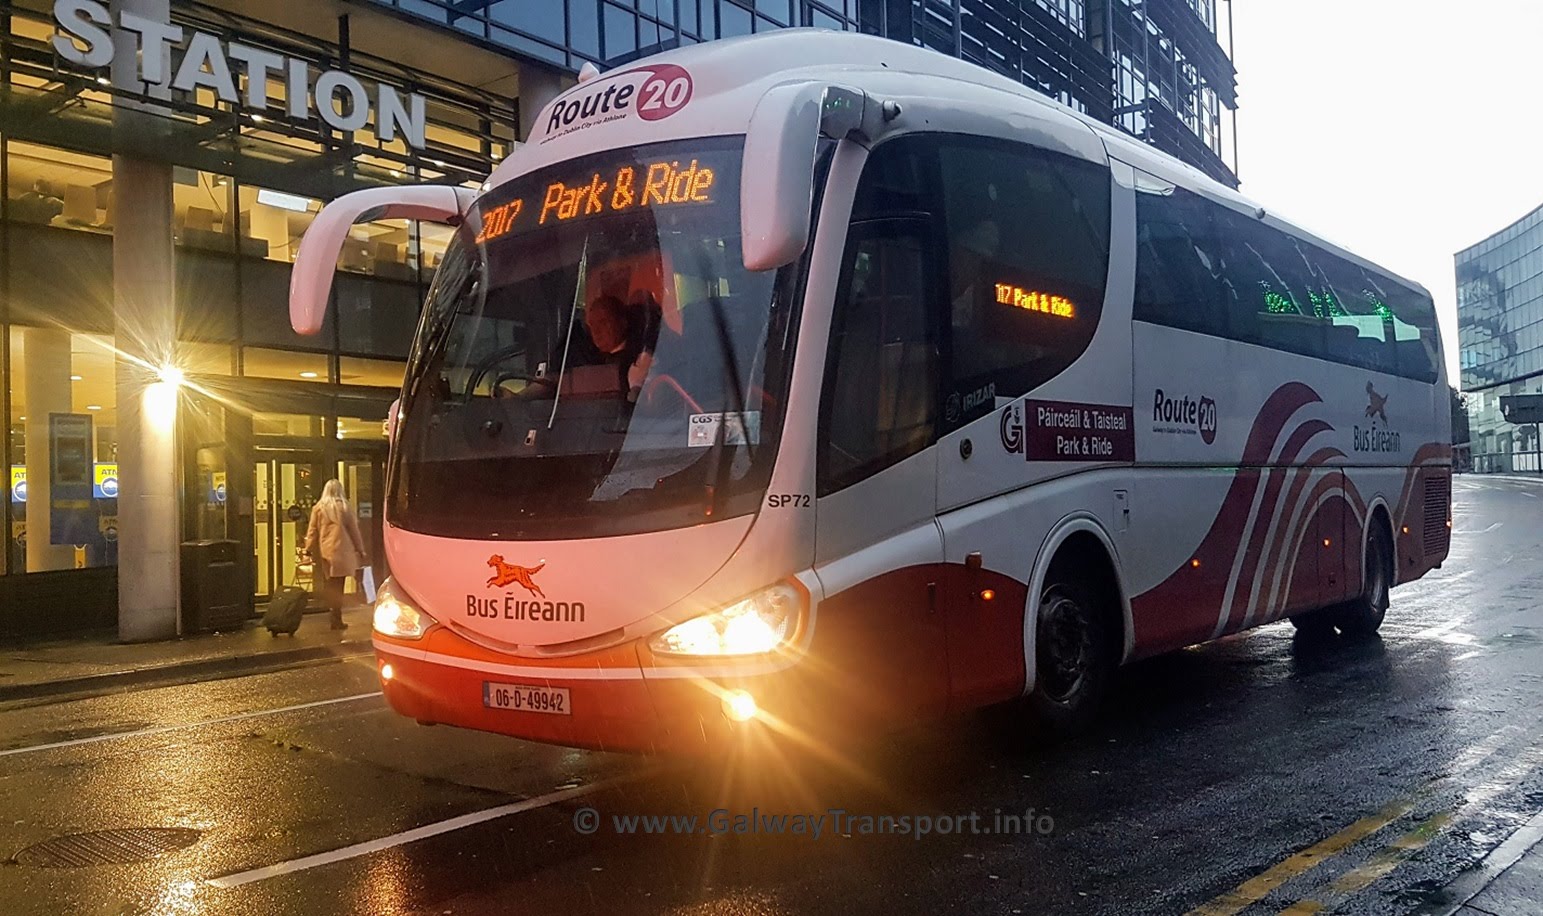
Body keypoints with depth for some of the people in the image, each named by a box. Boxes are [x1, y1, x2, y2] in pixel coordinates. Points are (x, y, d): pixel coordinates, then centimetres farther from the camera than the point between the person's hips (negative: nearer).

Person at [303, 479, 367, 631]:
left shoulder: (318, 508, 3)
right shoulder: (344, 507, -1)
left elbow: (313, 530, 4)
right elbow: (353, 530, 4)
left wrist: (309, 549, 10)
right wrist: (360, 549, 11)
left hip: (324, 551, 2)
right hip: (341, 551, -2)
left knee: (329, 586, 8)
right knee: (338, 586, 2)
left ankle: (333, 617, 10)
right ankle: (337, 620, 1)